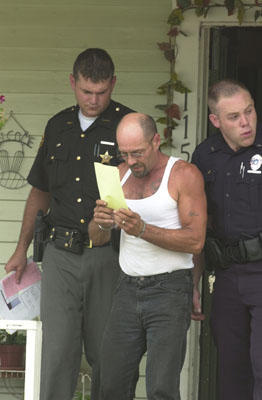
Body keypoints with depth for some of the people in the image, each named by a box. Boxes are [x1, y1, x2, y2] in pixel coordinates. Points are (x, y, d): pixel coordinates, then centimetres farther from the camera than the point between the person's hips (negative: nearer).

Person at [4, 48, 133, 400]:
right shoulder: (58, 127, 13)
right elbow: (40, 193, 22)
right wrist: (21, 250, 22)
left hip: (107, 255, -3)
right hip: (60, 253, 3)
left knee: (105, 352, 3)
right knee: (58, 349, -3)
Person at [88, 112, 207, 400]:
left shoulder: (184, 175, -6)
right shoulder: (120, 174, 12)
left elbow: (195, 241, -14)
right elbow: (97, 238, 13)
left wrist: (143, 230, -24)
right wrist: (101, 223, -11)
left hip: (169, 290, -5)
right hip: (128, 288, 5)